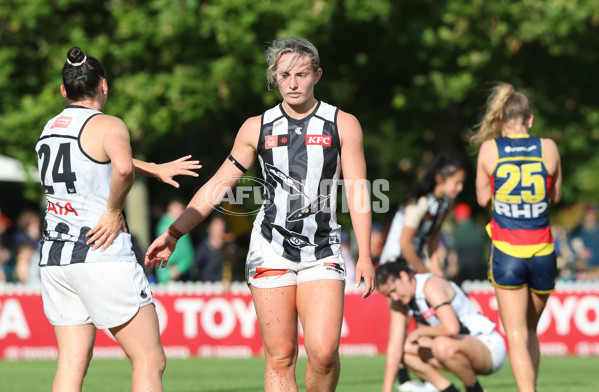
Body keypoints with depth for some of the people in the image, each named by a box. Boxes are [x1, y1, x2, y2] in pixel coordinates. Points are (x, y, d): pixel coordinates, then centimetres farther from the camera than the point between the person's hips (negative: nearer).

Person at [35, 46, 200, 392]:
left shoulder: (50, 128, 15)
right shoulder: (107, 126, -8)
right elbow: (123, 168, -30)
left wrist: (155, 169, 39)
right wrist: (114, 211, -13)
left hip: (55, 259, 7)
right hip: (102, 258, -7)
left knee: (72, 364, 6)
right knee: (150, 362, 0)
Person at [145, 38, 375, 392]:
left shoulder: (343, 125, 2)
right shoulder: (257, 128, 7)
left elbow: (357, 193, -1)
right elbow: (219, 185, 12)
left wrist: (365, 256, -10)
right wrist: (173, 234, 7)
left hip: (322, 254, -2)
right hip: (271, 251, 2)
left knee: (323, 351, -17)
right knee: (280, 358, -3)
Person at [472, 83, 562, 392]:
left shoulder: (489, 149, -2)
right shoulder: (548, 148, 1)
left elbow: (483, 198, 8)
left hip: (507, 251, -2)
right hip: (542, 251, 2)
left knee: (517, 335, -4)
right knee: (531, 331, 20)